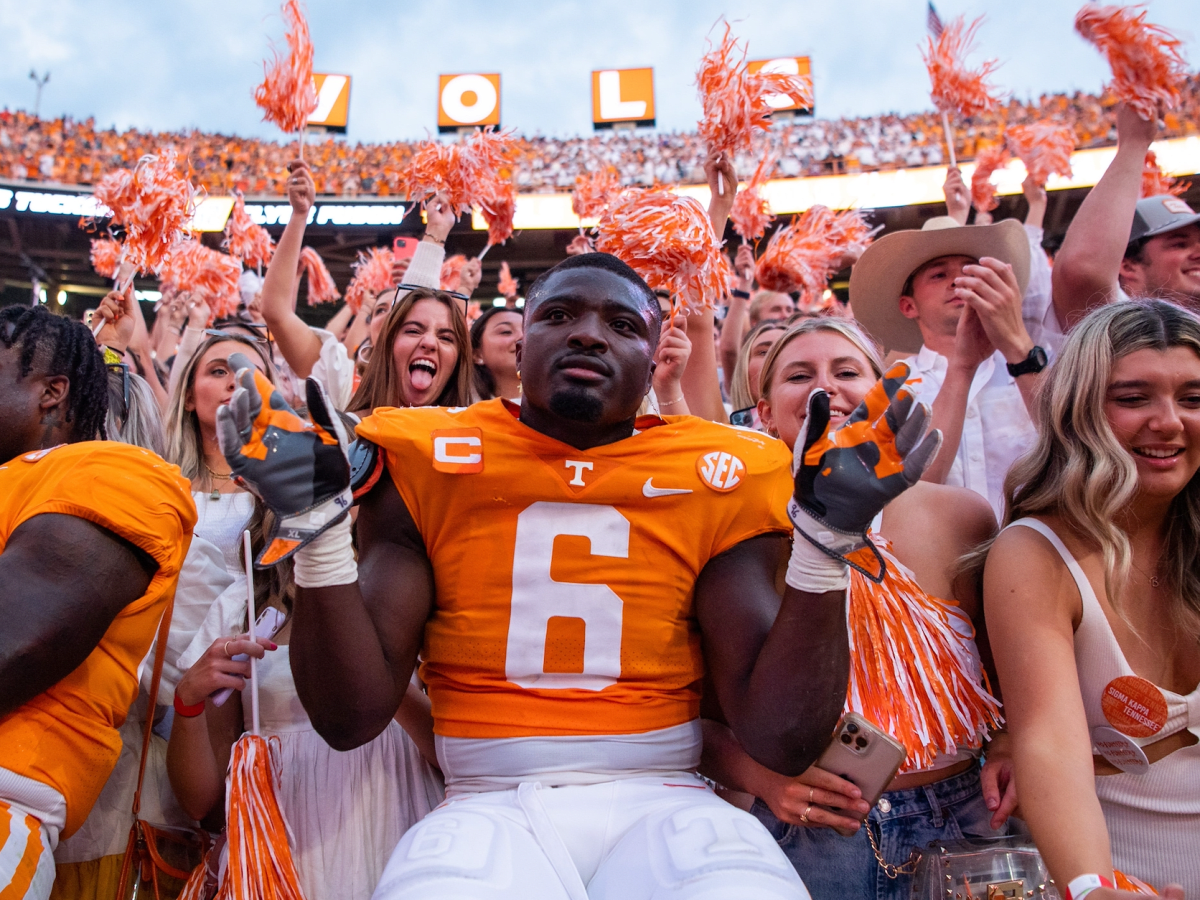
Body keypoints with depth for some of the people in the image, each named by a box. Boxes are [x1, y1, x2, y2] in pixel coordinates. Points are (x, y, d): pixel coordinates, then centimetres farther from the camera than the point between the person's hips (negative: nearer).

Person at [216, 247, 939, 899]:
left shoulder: (714, 479, 5)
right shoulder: (430, 467, 5)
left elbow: (783, 738, -1)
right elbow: (353, 717, 1)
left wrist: (823, 547, -13)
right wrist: (320, 528, -11)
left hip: (663, 807, 1)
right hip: (488, 810, 0)